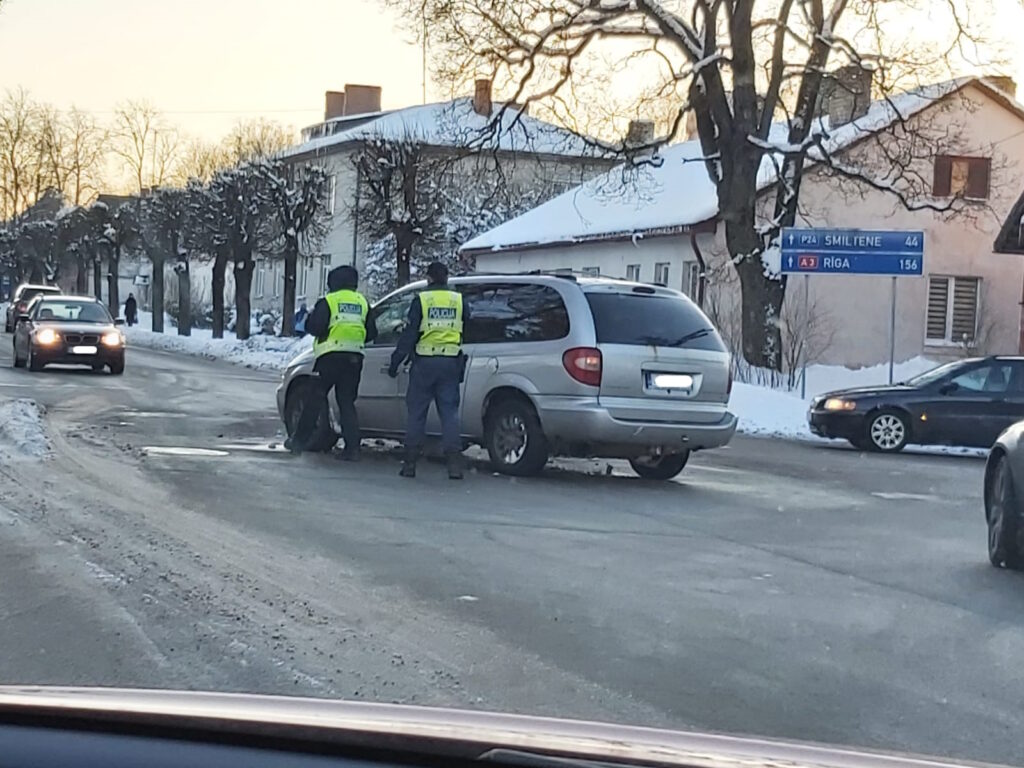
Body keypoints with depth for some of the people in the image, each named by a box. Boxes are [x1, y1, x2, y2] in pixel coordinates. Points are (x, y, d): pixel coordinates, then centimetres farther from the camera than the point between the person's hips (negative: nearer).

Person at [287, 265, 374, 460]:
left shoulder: (328, 301, -3)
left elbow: (314, 327, -9)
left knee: (315, 400, 4)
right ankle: (352, 448, 0)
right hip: (355, 357, 4)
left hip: (331, 356, -4)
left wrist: (309, 318, 11)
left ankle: (299, 441, 9)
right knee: (347, 402, 8)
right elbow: (371, 333, 13)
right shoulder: (362, 302, 12)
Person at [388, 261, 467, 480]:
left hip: (424, 363, -2)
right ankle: (454, 463, -5)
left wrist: (395, 362, 1)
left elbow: (409, 334, -4)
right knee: (449, 413, 4)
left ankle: (410, 463, 7)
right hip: (450, 363, 2)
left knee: (416, 414, 6)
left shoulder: (421, 300, -2)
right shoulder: (459, 300, 6)